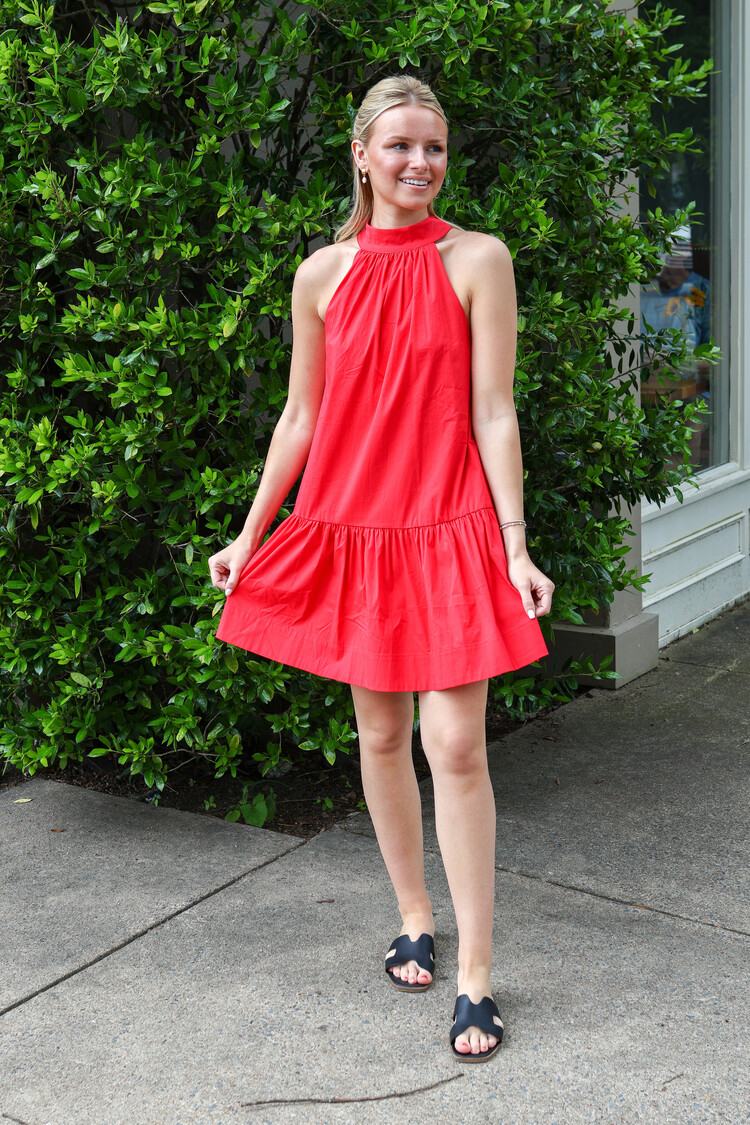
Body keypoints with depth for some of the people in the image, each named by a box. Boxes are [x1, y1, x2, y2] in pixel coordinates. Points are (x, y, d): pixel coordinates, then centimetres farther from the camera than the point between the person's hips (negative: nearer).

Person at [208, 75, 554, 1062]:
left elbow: (493, 410, -4)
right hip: (350, 525, 3)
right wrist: (249, 535, 13)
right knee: (380, 735, 11)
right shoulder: (323, 274, 5)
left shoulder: (478, 259, -2)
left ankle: (474, 978, 3)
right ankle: (415, 922, 30)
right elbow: (301, 417, 11)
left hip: (449, 527, -3)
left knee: (456, 746, -7)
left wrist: (515, 544, -10)